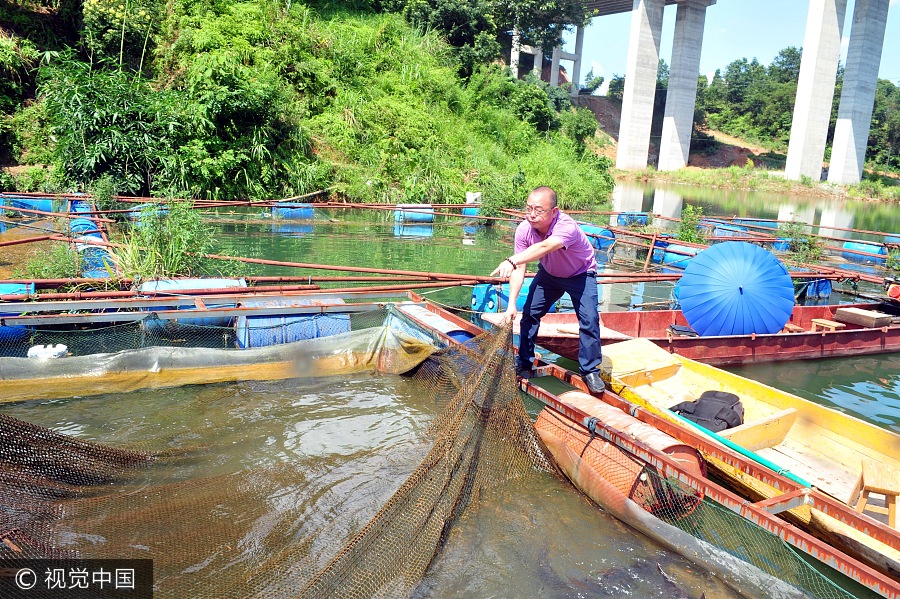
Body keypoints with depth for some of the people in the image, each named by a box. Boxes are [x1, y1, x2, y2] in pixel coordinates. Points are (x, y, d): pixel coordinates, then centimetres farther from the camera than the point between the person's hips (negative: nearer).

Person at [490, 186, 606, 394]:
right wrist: (511, 304, -30)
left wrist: (511, 261, -75)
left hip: (580, 274, -4)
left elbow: (544, 248, -60)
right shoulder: (524, 229, -25)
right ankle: (524, 365, 15)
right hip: (549, 274, 4)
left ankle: (590, 371, 2)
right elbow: (520, 269, -22)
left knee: (589, 319, -16)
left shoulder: (567, 227, -40)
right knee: (529, 314, -2)